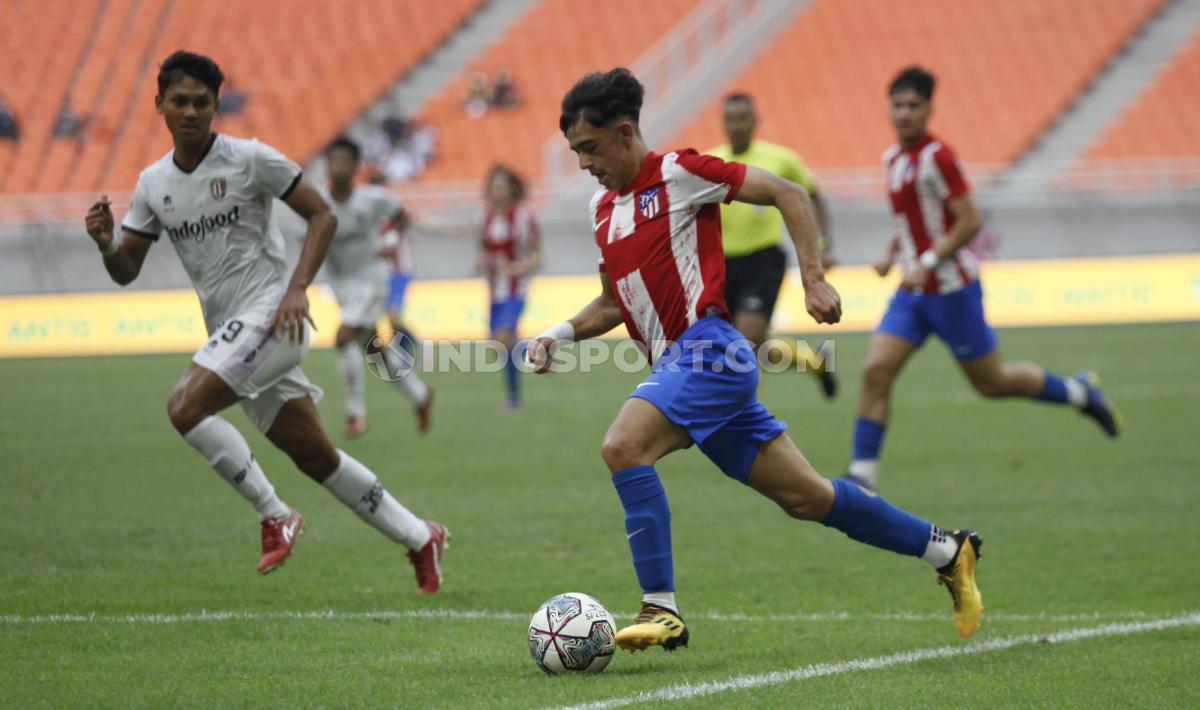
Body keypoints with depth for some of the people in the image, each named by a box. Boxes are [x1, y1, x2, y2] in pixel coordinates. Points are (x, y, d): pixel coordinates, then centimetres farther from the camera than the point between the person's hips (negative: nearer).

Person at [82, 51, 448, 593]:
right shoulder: (152, 183, 10)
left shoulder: (249, 159, -8)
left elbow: (322, 215, -4)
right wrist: (105, 244, -9)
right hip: (231, 333, 7)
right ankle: (419, 538, 22)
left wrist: (296, 289, -15)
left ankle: (274, 516, -12)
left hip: (270, 317, -7)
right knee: (317, 459, 9)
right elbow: (126, 271, 14)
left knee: (185, 406, -24)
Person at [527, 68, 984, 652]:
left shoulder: (677, 172, -7)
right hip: (677, 364, 8)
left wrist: (814, 281, -14)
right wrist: (560, 334, 11)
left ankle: (661, 609, -25)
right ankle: (945, 550, 22)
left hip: (708, 350, -8)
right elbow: (615, 302, 28)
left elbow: (787, 193, -7)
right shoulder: (603, 208, 17)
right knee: (806, 497, 10)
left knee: (622, 447, -27)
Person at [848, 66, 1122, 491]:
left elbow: (969, 222, -18)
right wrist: (891, 255, 8)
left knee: (991, 383, 4)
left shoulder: (937, 157, -15)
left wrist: (927, 264, -24)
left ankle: (1079, 392, 27)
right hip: (912, 292, 7)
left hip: (951, 289, -7)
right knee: (875, 372, -9)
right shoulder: (892, 159, 10)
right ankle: (863, 475, -9)